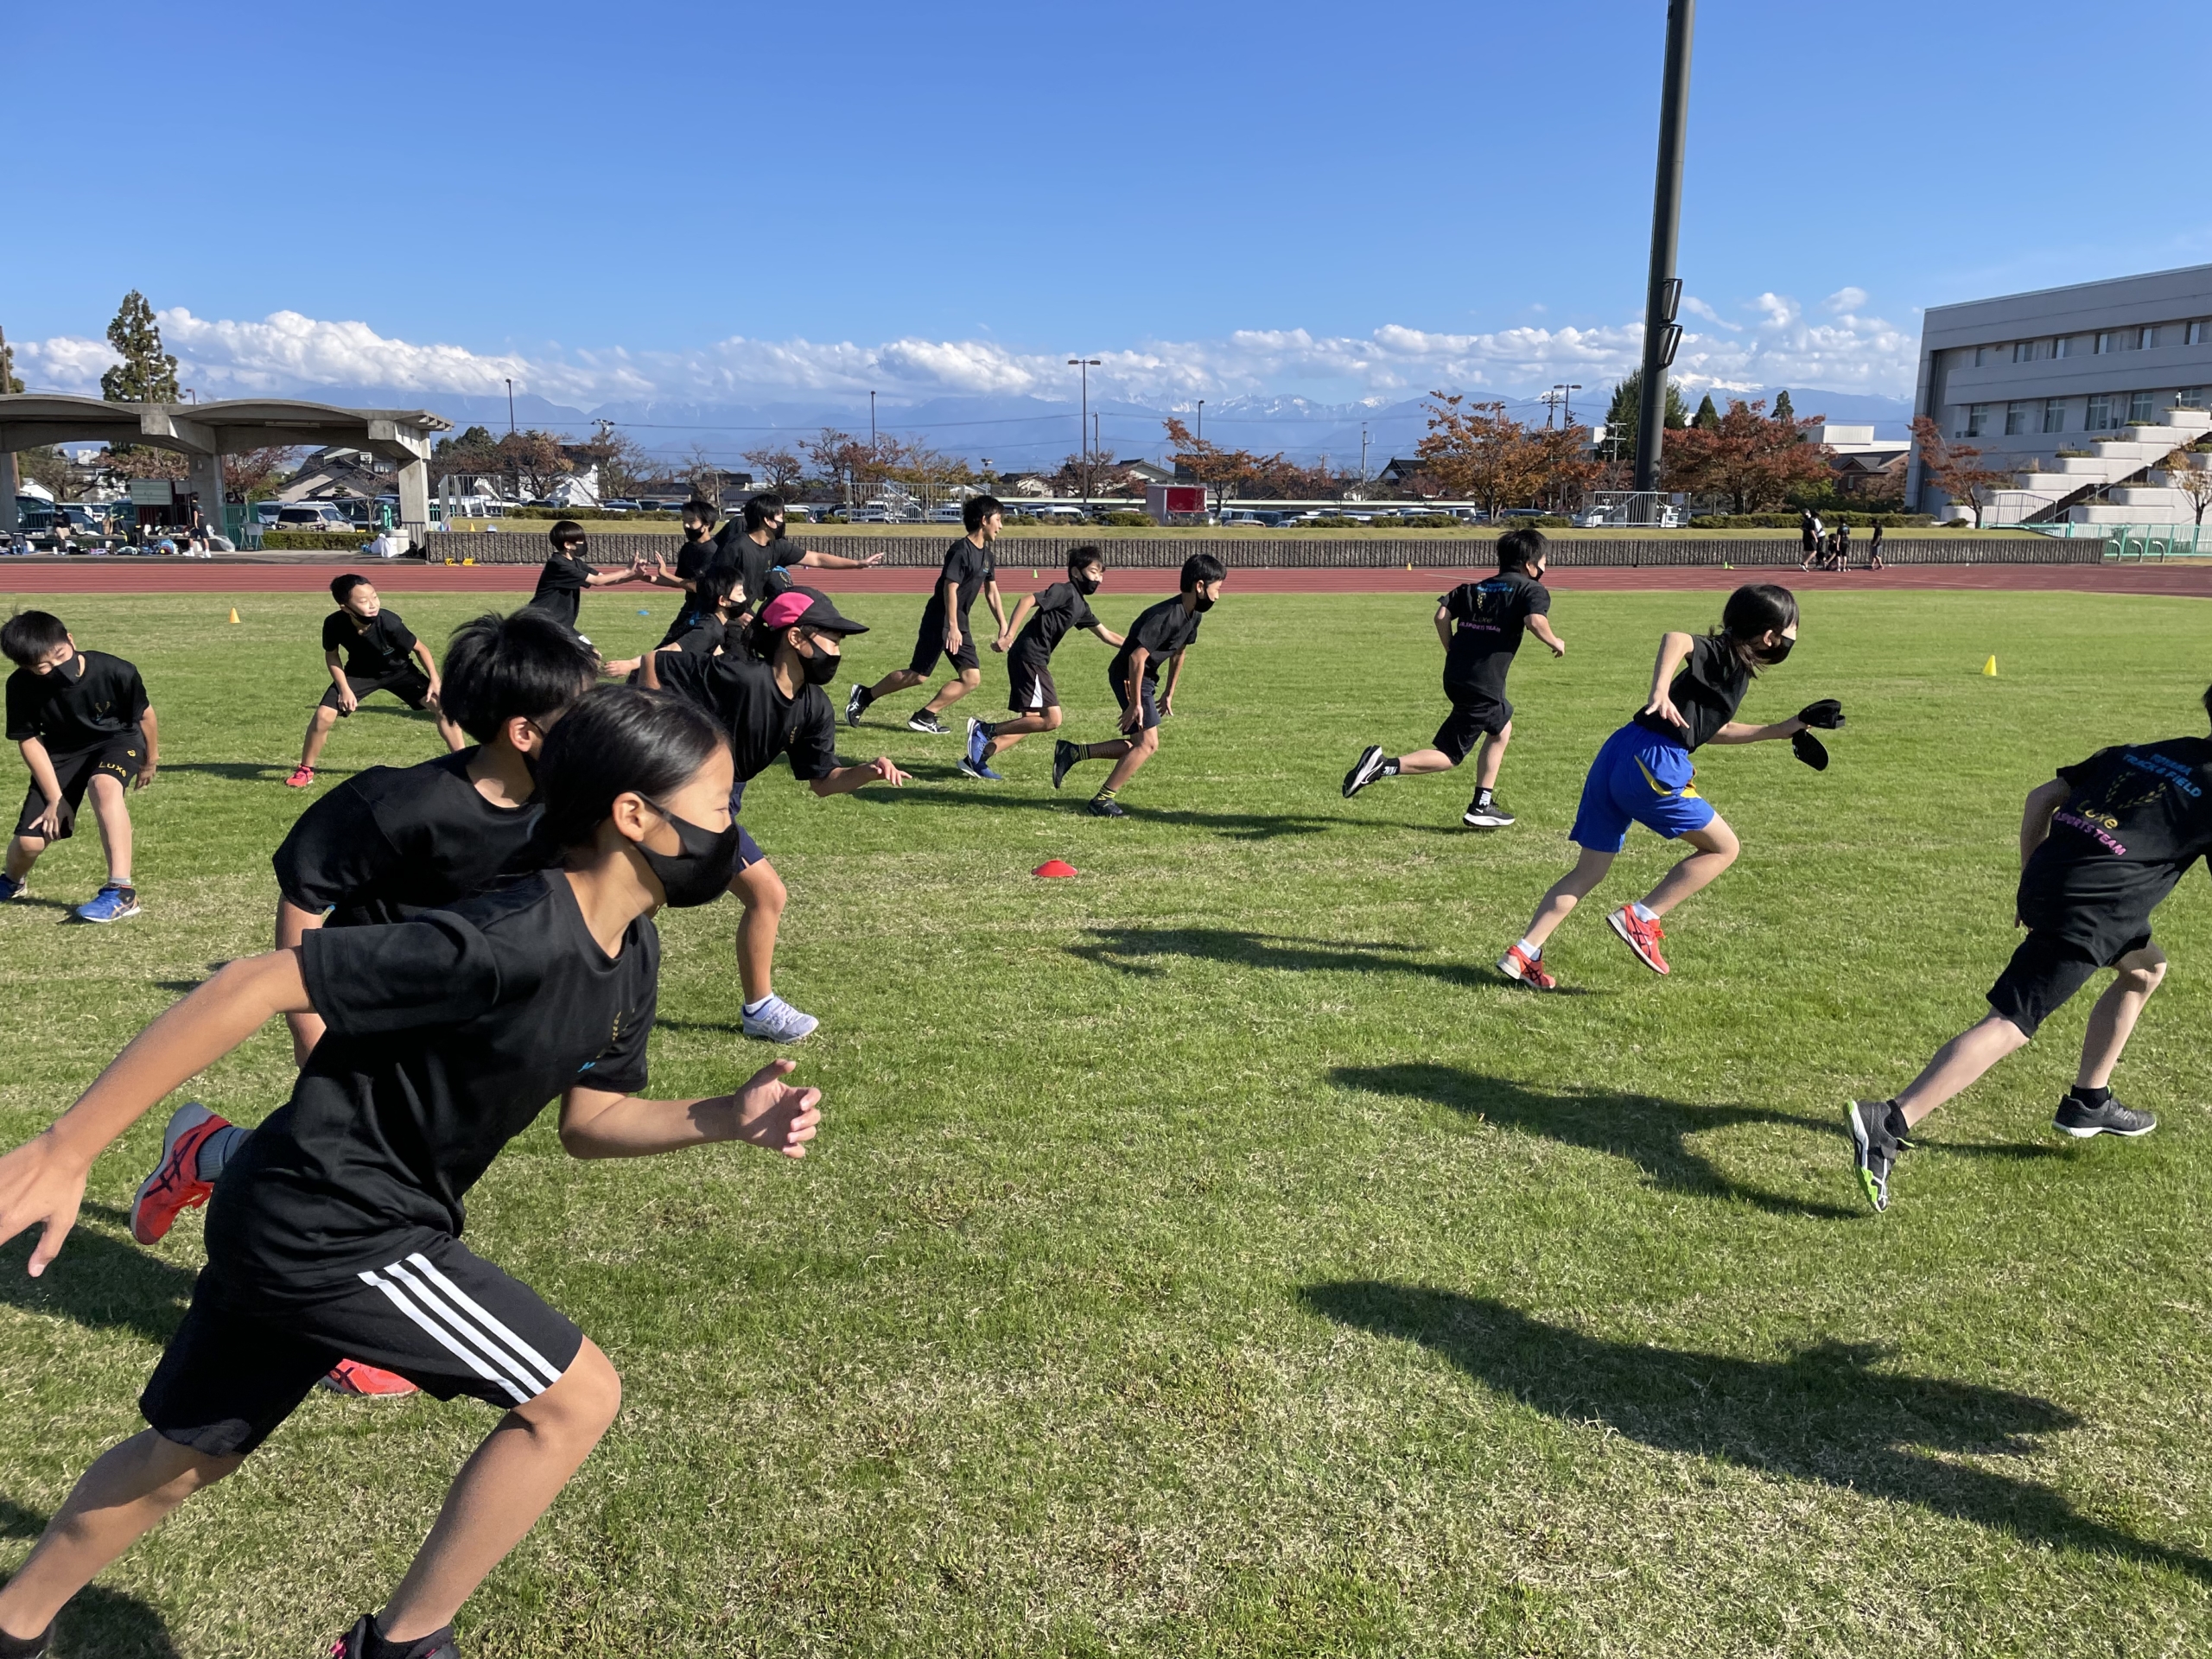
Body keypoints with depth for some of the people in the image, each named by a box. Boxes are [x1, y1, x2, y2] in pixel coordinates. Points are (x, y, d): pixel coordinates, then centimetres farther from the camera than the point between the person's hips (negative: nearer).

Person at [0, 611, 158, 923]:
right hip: (61, 752, 2)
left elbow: (145, 715, -11)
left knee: (104, 785, -38)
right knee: (30, 841, -4)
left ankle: (122, 891, -36)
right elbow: (29, 741, -11)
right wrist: (55, 798, -13)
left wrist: (150, 761, 5)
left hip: (118, 739, -2)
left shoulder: (116, 672, -31)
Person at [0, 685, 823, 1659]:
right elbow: (256, 987, -29)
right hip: (329, 1227, -9)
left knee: (185, 1453, 27)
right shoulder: (510, 942, -30)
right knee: (575, 1396, -5)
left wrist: (727, 1119, -8)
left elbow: (586, 1122, 8)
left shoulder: (631, 954, -1)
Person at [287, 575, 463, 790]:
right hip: (359, 673, 1)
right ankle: (305, 770, 11)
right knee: (323, 716, -13)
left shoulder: (389, 622, -36)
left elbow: (420, 648, -18)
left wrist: (435, 681, -24)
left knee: (443, 707, -16)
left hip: (399, 670, -1)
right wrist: (344, 689, -15)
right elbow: (331, 656, -8)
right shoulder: (334, 623, -30)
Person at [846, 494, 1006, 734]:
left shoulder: (986, 554, 11)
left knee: (972, 678, -1)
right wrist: (952, 627, -26)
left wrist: (1004, 626, 10)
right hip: (940, 618, -9)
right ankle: (864, 695, 11)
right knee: (917, 675, -6)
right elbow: (950, 588, -22)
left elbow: (992, 592, 16)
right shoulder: (961, 550, -16)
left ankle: (924, 717, 4)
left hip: (959, 622, 9)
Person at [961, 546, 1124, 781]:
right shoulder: (1065, 591, -8)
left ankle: (976, 759, 11)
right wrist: (1008, 636, -26)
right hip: (1028, 658, -10)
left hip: (1035, 662, 10)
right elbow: (1027, 601, -20)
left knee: (1032, 722, 12)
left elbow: (1106, 635, 29)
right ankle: (985, 729, -10)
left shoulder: (1081, 606, 20)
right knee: (1051, 719, -13)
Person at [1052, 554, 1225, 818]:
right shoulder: (1167, 615, -27)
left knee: (1138, 744, 10)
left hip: (1144, 678, 10)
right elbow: (1137, 657, -28)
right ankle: (1103, 800, -4)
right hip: (1128, 676, -10)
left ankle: (1072, 752, 16)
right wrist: (1135, 704, -24)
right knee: (1147, 742, -11)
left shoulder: (1193, 616, 2)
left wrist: (1169, 694, 20)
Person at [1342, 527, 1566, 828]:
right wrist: (1555, 642, -1)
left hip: (1457, 676, 8)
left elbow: (1442, 615, 5)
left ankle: (1482, 806, 23)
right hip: (1483, 684, -8)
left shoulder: (1473, 588, 17)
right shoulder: (1532, 590, 0)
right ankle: (1383, 766, -11)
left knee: (1501, 729, 26)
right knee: (1449, 755, 1)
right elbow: (1535, 622, -20)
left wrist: (1455, 654, 14)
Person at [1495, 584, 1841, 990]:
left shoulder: (1732, 666, 24)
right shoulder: (1726, 654, -3)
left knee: (1590, 869, 11)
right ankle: (1641, 919, 2)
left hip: (1617, 755, 9)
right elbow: (1675, 639, -23)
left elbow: (1714, 729, 34)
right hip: (1652, 762, -9)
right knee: (1723, 848, 8)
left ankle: (1524, 954, 5)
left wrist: (1790, 727, 36)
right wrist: (1660, 693, -37)